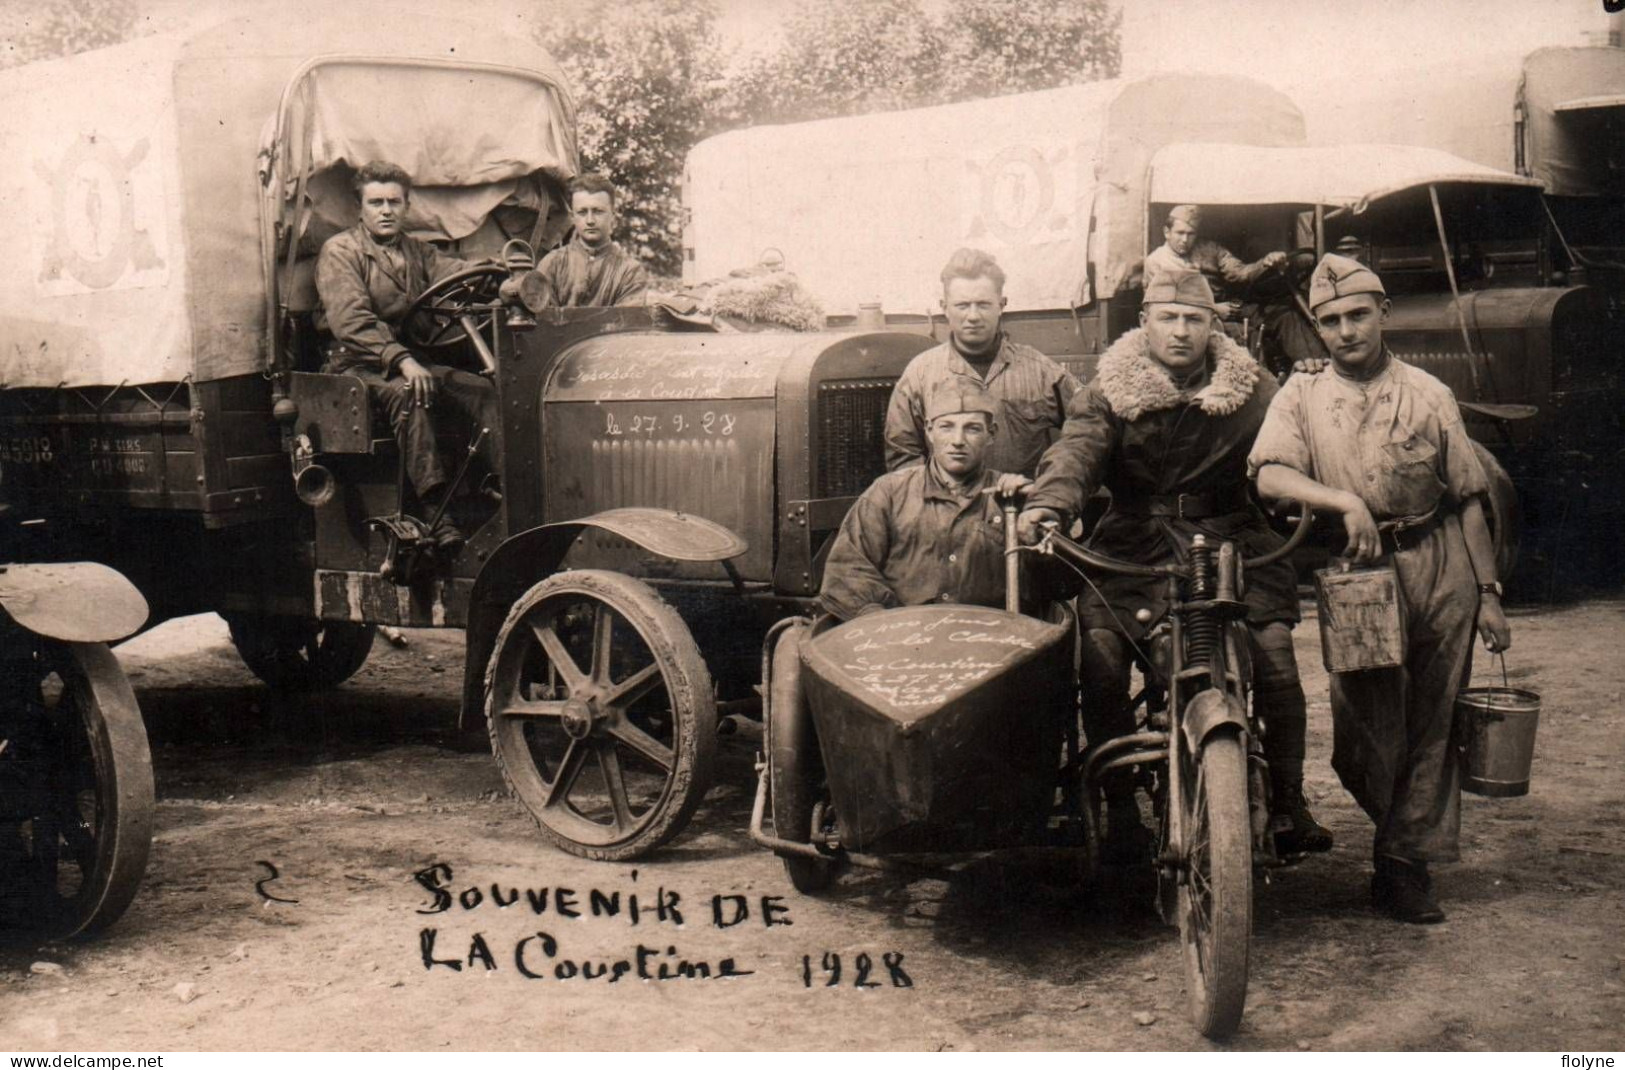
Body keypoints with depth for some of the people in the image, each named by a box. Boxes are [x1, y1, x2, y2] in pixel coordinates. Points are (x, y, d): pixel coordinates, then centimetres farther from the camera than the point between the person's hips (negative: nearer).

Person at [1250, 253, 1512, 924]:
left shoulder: (1428, 394, 9)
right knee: (1368, 730, -4)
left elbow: (1467, 498, 10)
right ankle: (1399, 835, 22)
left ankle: (1405, 863, 17)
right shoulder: (1302, 396, 6)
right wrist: (1346, 502, -25)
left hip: (1440, 567, 2)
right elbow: (1269, 475, -10)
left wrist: (1488, 593, 5)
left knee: (1431, 722, 4)